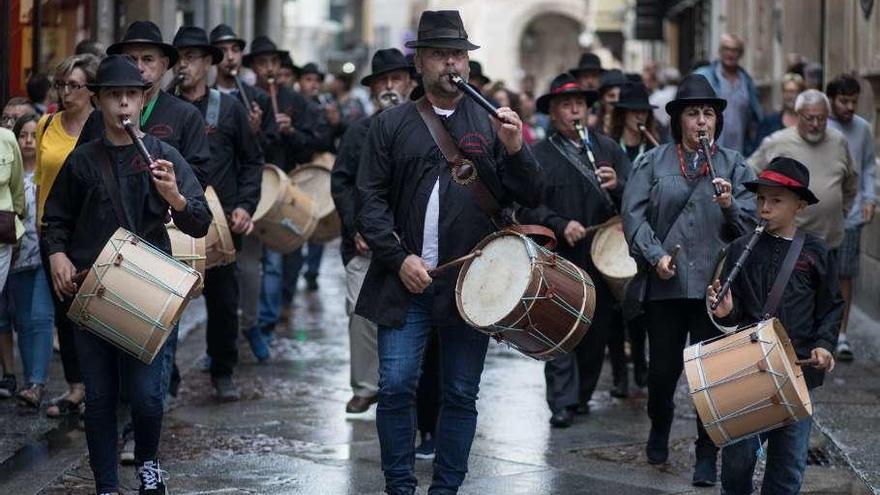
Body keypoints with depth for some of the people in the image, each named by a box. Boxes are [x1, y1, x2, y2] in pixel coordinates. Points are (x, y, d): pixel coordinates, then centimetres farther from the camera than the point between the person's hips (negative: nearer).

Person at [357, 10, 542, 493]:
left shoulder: (492, 124, 7)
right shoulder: (390, 125, 6)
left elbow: (529, 198, 4)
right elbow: (371, 200, 2)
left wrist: (515, 150, -14)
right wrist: (399, 258, -9)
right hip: (406, 280, -1)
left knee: (461, 394, 5)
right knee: (395, 388, -4)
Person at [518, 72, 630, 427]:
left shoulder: (609, 149, 13)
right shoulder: (539, 155, 1)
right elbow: (527, 207, -8)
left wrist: (617, 186, -13)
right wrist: (560, 225, -21)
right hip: (560, 259, -4)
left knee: (598, 329, 8)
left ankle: (582, 394, 23)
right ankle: (562, 402, -4)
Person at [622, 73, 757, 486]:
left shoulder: (734, 166, 8)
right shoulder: (652, 162, 7)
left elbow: (749, 224, 3)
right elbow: (633, 214, -1)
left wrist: (730, 206, -18)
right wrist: (655, 255, -13)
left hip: (715, 285, 0)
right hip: (664, 282, 0)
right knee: (663, 367, 9)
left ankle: (707, 457, 9)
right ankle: (659, 432, 36)